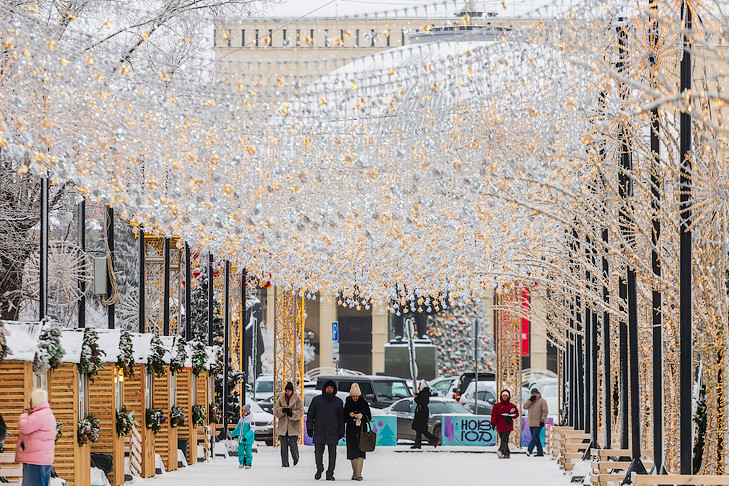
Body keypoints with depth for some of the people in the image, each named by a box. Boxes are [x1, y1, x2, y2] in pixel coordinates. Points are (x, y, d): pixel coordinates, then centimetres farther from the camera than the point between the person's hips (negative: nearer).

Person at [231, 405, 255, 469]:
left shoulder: (250, 419, -11)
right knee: (240, 450, 2)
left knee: (248, 452, -3)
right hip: (241, 438, 6)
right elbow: (238, 428, 25)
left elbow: (252, 429, -19)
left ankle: (248, 464, 6)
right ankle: (241, 462, 15)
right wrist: (233, 435, 32)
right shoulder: (241, 419, 10)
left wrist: (246, 437, -28)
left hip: (248, 439, -6)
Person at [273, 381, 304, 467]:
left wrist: (292, 413, -25)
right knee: (284, 446, 0)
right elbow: (275, 411, 2)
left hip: (293, 427, -2)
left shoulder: (298, 400, 0)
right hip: (283, 427, 2)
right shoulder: (280, 399, 9)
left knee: (293, 444, -4)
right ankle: (285, 463, 6)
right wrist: (282, 410, -18)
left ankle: (296, 458, 26)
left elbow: (300, 413, -7)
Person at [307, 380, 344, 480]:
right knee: (318, 452, 3)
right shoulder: (317, 400, 6)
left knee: (332, 453, -2)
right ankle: (319, 469, 26)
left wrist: (341, 432, 5)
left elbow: (341, 418, 9)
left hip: (333, 432, 0)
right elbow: (310, 414, 9)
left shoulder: (338, 402, 7)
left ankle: (330, 473, 4)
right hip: (319, 431, 0)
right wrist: (309, 428, 1)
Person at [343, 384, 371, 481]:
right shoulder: (347, 403, 7)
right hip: (351, 431, 2)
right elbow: (344, 418, 8)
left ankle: (358, 474, -16)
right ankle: (355, 472, 16)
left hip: (361, 430, -2)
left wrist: (362, 416, -15)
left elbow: (369, 417, 5)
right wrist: (349, 415, -13)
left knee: (360, 451, -11)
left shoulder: (364, 403, 3)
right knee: (352, 453, 4)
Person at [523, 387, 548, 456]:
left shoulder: (542, 401, -4)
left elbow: (545, 411, -9)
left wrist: (542, 420, -17)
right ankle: (540, 452, 9)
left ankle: (529, 450, -25)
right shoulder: (530, 401, 13)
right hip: (531, 423, 6)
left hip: (538, 423, -6)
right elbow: (525, 407, -1)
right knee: (536, 438, 6)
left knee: (535, 437, -15)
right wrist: (530, 400, -13)